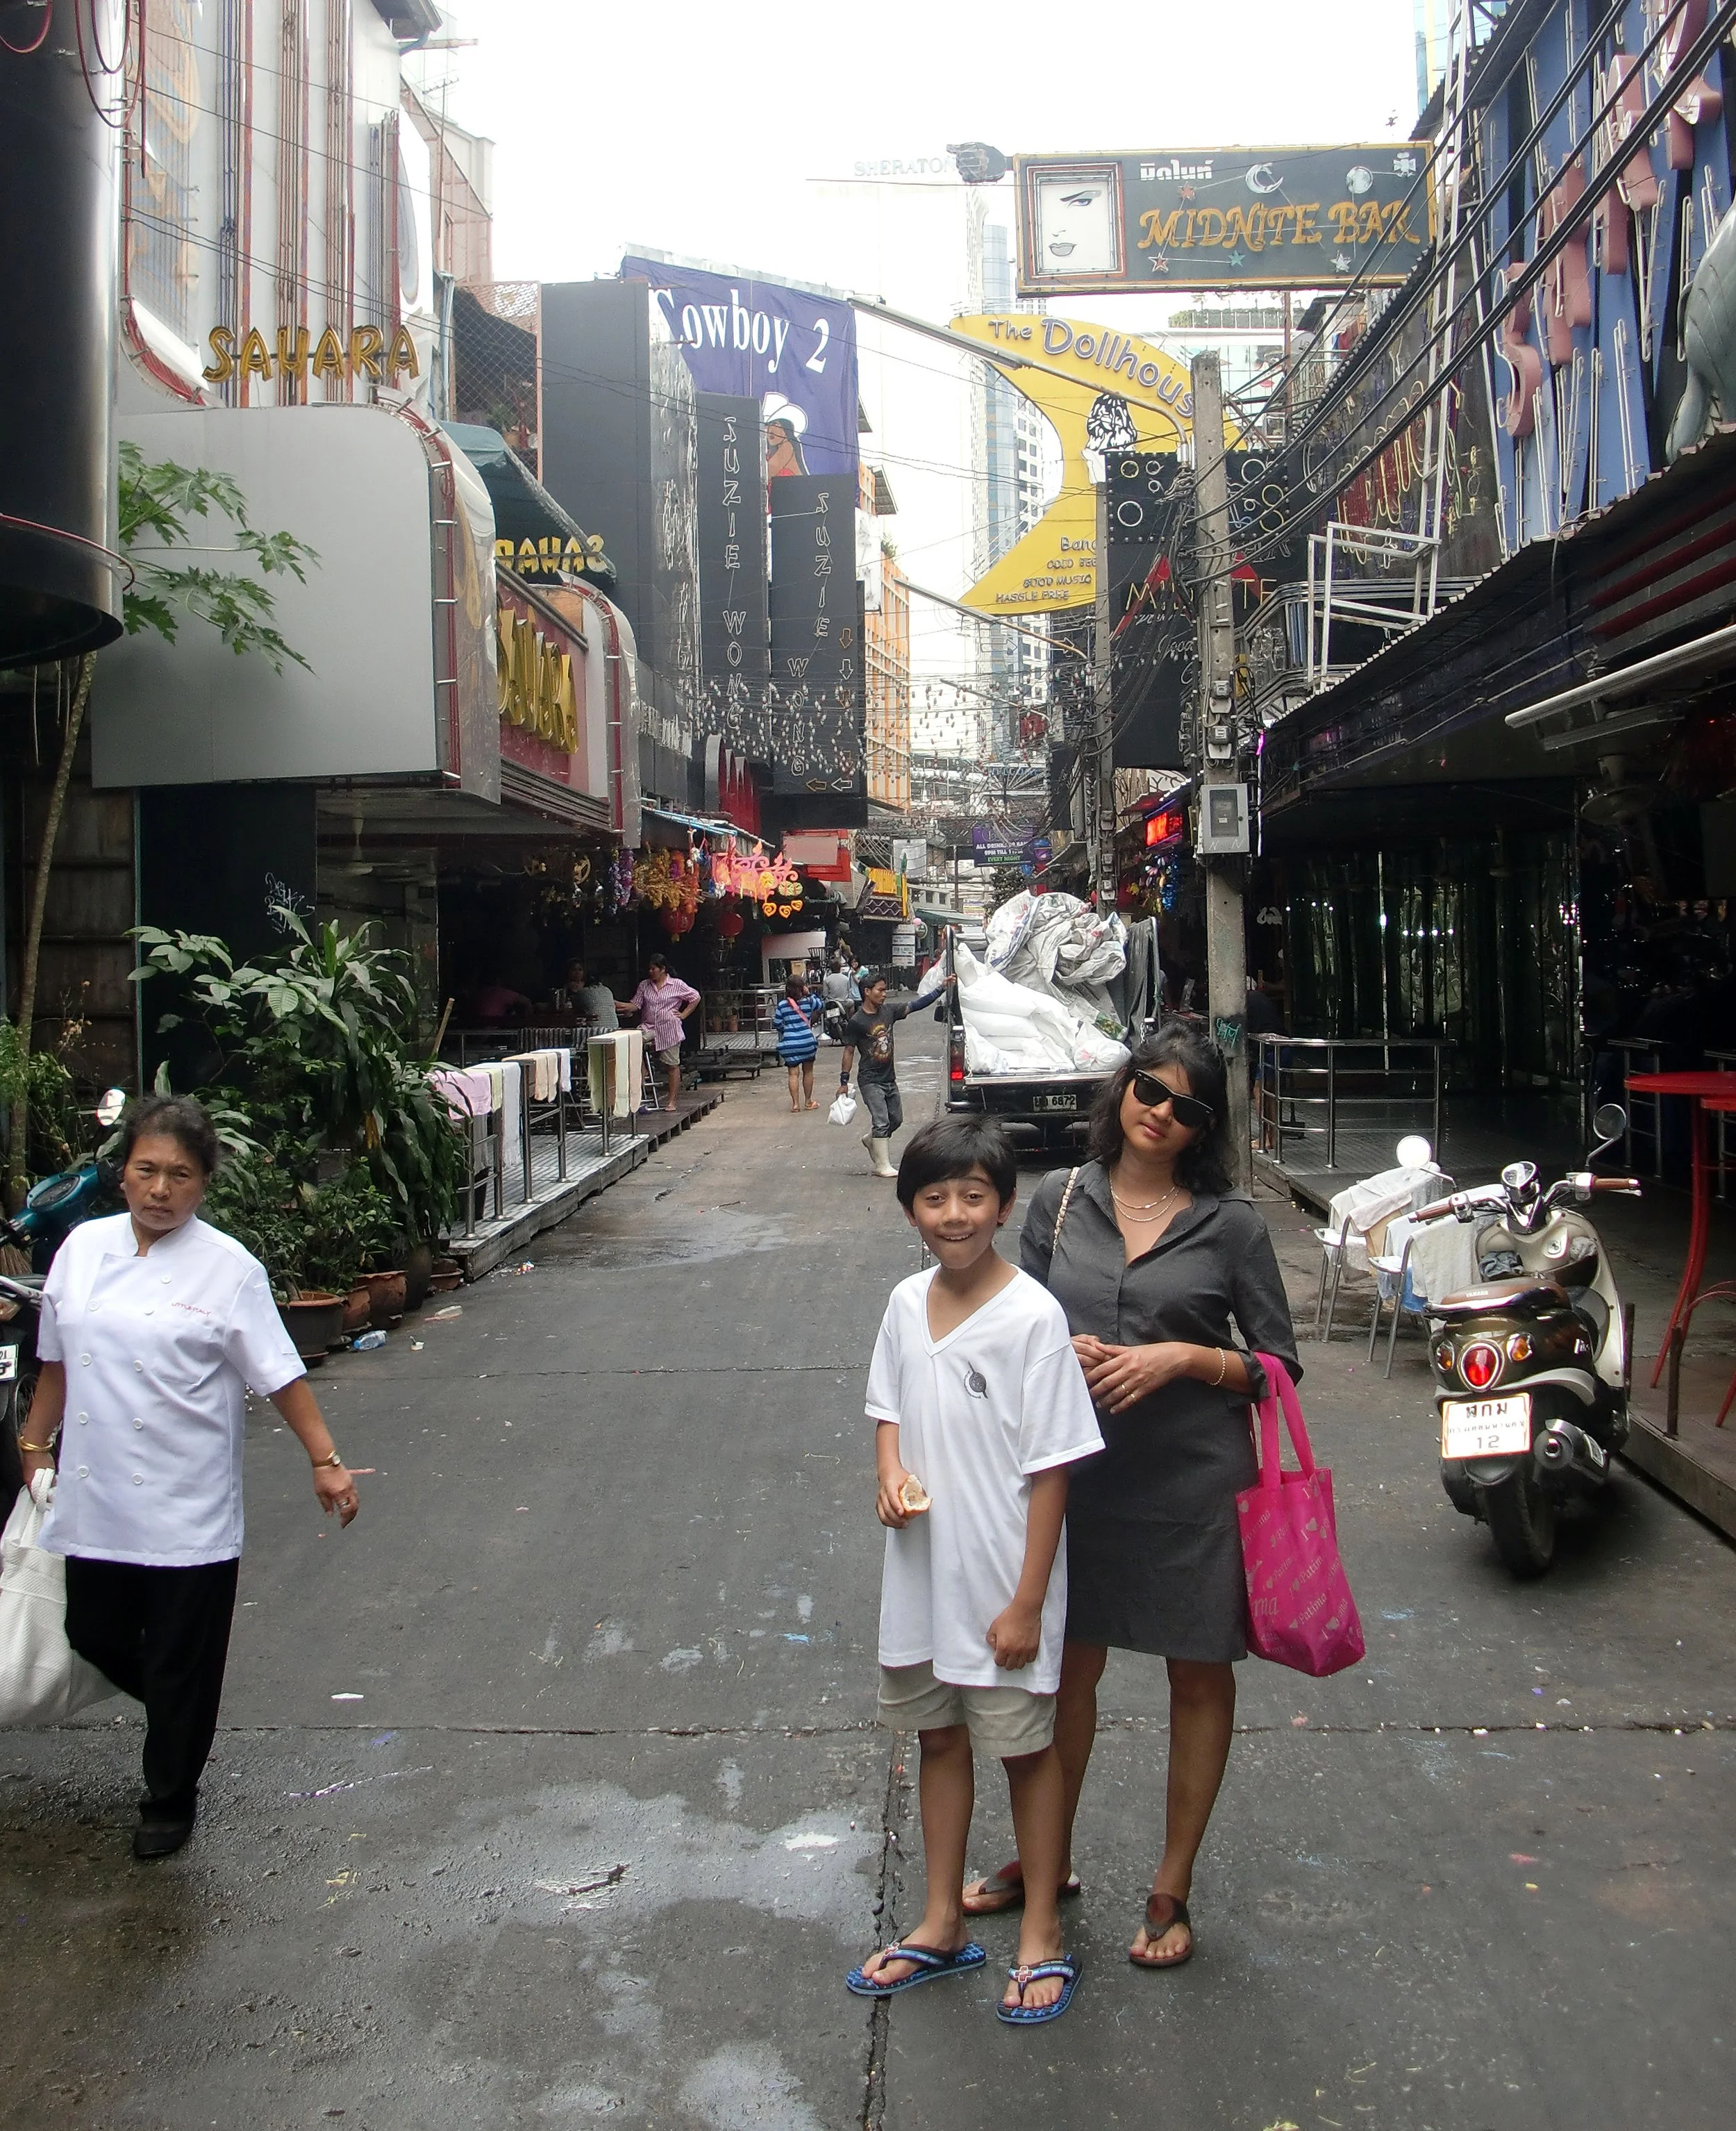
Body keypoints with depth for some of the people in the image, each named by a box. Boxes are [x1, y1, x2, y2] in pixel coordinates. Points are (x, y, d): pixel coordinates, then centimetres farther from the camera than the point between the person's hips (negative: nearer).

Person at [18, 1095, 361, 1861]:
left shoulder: (228, 1268, -9)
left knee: (181, 1666, 6)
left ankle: (169, 1800, 28)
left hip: (187, 1512, -4)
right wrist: (35, 1443, 19)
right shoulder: (84, 1247, 3)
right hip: (94, 1501, 4)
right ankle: (178, 1718, 44)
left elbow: (280, 1374, -8)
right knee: (95, 1638, 15)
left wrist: (325, 1461, -12)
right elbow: (57, 1360, 14)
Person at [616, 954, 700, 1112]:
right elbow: (635, 1005, 6)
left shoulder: (677, 985, 0)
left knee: (672, 1066, 1)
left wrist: (683, 1015, 0)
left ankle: (672, 1102, 10)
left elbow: (695, 998, 6)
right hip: (648, 1027, 3)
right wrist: (617, 1004, -11)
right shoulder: (644, 985, 10)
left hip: (669, 1029, -2)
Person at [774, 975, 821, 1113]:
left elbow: (778, 1025, 2)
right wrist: (809, 994, 19)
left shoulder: (782, 1005, -2)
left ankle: (795, 1103, 1)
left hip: (790, 1043, 0)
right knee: (808, 1071, 14)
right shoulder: (807, 1002, -3)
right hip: (807, 1040, 0)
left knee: (793, 1073, 4)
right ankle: (809, 1101, 23)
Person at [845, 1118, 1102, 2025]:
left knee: (1026, 1748, 11)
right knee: (938, 1738, 19)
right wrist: (891, 1475, -6)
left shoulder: (1032, 1317, -18)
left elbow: (1052, 1469, -16)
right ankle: (942, 1925, 36)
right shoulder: (906, 1303, 0)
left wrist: (1026, 1603, -15)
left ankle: (1042, 1933, 30)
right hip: (921, 1573, 6)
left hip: (1002, 1579, -6)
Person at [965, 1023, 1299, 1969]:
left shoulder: (1230, 1224, -5)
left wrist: (1183, 1358, -18)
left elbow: (1279, 1363, -2)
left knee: (1199, 1677, 11)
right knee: (1067, 1668, 16)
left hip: (1196, 1484, -2)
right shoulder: (1060, 1200, 1)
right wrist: (1062, 1354, -13)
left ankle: (1171, 1888, 29)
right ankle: (1046, 1859, 36)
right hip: (1080, 1472, 2)